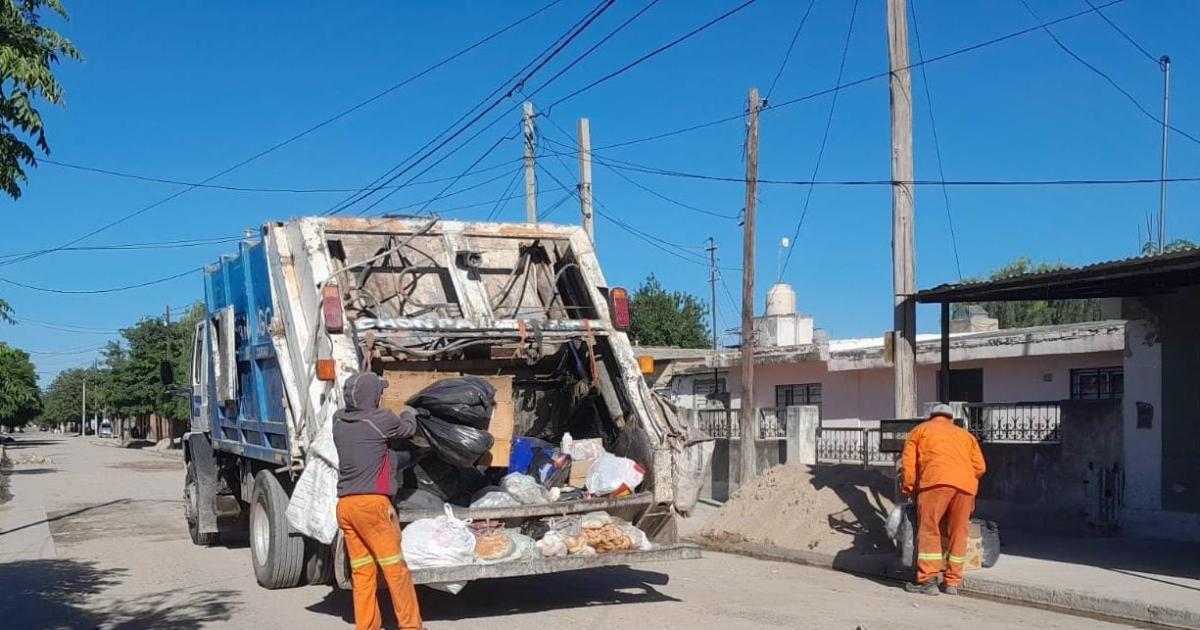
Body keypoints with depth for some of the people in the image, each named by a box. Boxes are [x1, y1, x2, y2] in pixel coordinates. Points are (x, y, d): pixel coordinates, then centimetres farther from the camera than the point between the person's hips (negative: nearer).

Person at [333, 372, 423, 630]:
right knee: (395, 568, 1)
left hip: (344, 505, 7)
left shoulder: (338, 421, 11)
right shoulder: (383, 420, -7)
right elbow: (408, 428, 14)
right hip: (372, 502, -6)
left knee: (361, 571, 10)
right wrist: (408, 413, 36)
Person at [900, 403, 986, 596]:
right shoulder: (965, 434, 32)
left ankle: (928, 580, -6)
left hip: (936, 480, -3)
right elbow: (980, 467, 21)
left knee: (929, 530, -1)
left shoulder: (921, 429, 24)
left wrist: (909, 487, 20)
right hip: (965, 485, 3)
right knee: (957, 534, 10)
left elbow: (908, 461, 12)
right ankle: (953, 582, 12)